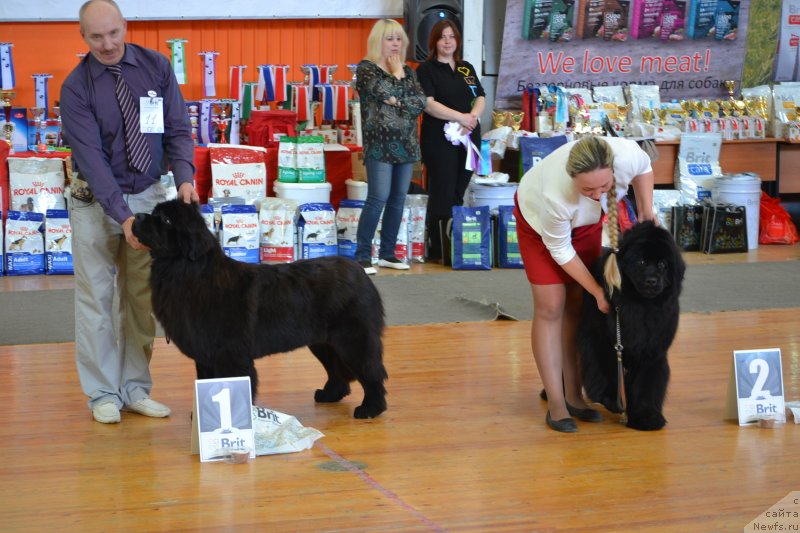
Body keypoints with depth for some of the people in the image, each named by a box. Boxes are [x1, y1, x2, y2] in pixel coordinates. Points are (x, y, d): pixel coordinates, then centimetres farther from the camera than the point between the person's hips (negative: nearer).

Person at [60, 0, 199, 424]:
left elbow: (177, 129, -2)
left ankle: (135, 388, 15)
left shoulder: (156, 67, -5)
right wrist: (122, 216, -29)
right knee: (96, 297, 0)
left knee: (142, 297, 7)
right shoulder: (76, 87, -14)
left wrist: (185, 176, -21)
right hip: (97, 199, -3)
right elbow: (91, 157, -20)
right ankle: (103, 393, 8)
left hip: (150, 194, 3)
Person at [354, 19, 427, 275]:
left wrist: (396, 101, -13)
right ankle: (362, 256, -6)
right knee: (378, 198, -11)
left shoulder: (407, 71, 15)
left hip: (406, 145, 6)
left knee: (398, 199, 6)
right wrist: (397, 75, -2)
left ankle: (387, 253, 15)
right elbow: (388, 92, -18)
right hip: (379, 144, -6)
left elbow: (420, 102, 1)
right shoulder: (366, 69, -2)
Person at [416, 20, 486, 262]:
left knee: (458, 194, 8)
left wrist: (472, 118, -10)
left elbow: (481, 99, 11)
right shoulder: (426, 69, -1)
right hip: (440, 140, -6)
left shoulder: (467, 69, 16)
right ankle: (436, 249, -1)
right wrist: (460, 117, -18)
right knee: (442, 195, -6)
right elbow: (429, 104, -13)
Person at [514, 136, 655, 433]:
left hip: (586, 220, 4)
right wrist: (598, 291, -20)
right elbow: (560, 251, -25)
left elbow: (644, 168, -8)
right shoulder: (555, 195, -44)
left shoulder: (628, 154, -37)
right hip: (538, 217, -4)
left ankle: (573, 395, 9)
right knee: (551, 307, -9)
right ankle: (556, 403, -6)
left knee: (577, 305, 2)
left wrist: (646, 212, -16)